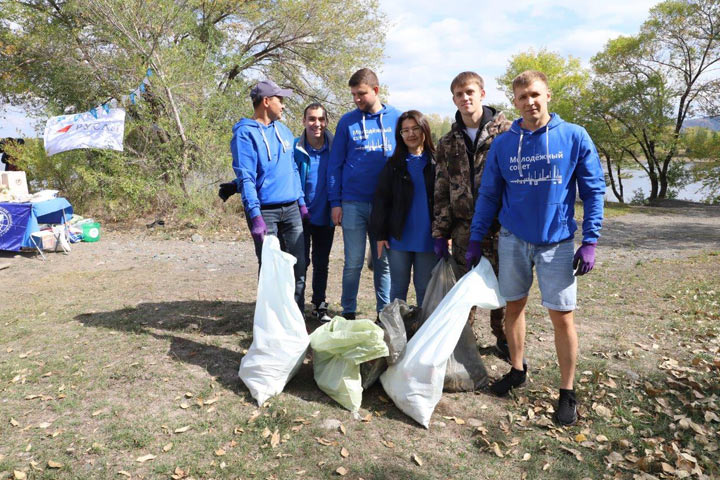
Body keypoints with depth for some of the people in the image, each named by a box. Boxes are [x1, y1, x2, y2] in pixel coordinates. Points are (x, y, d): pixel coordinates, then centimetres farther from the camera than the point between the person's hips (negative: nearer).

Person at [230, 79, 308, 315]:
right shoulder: (245, 133, -7)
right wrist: (255, 216, -20)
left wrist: (302, 202, 16)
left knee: (298, 266, 7)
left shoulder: (283, 131, 14)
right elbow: (245, 178, -13)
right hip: (265, 211, -6)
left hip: (291, 209, 6)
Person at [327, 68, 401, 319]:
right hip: (353, 204, -1)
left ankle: (385, 313, 20)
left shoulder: (397, 118, 6)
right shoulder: (347, 122, 5)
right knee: (353, 263, 3)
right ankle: (348, 312, 17)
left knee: (384, 262, 8)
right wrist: (335, 202, -2)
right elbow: (335, 164, 5)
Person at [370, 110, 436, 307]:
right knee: (398, 287, 9)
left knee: (425, 288, 8)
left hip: (428, 238, 0)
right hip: (399, 238, 1)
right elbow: (381, 200, 3)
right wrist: (380, 234, -3)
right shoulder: (394, 164, 5)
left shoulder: (436, 163, 3)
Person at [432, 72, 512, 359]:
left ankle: (503, 338, 25)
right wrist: (439, 232, 6)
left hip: (501, 224, -2)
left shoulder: (506, 132, 1)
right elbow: (441, 190, 11)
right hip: (464, 225, 2)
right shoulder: (448, 142, 11)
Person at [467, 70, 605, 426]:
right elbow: (488, 195, 6)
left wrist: (590, 241, -9)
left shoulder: (574, 137, -5)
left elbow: (593, 191, -2)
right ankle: (517, 370, 33)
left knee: (562, 316, 1)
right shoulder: (503, 144, 1)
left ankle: (567, 392, 17)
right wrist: (475, 240, 3)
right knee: (514, 305, 12)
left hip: (557, 241, -2)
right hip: (513, 239, 2)